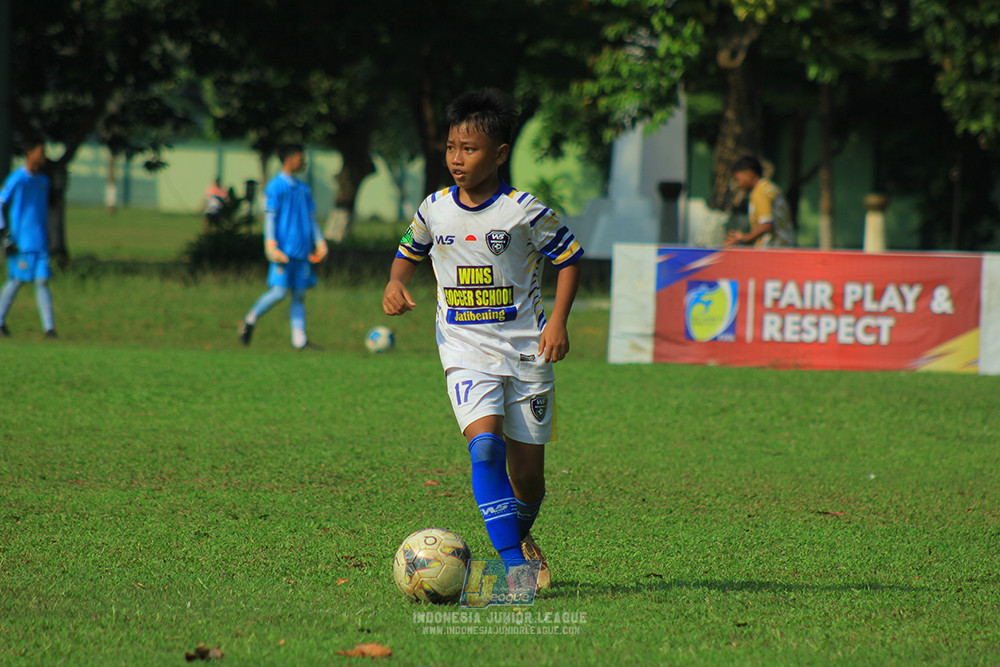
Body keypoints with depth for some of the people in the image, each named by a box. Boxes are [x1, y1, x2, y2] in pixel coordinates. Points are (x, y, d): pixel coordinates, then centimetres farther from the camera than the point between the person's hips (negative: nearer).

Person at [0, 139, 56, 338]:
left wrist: (46, 237, 21)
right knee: (16, 280, -2)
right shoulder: (17, 179, -8)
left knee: (42, 281, -1)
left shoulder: (43, 181, 15)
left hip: (39, 241, 6)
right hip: (20, 241, -6)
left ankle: (49, 327, -6)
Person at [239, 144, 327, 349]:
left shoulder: (304, 189, 18)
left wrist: (319, 242, 12)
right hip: (284, 250, -7)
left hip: (302, 252, 7)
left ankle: (299, 338, 1)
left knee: (300, 294, 2)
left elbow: (311, 218, 22)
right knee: (280, 291, -12)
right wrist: (271, 246, -15)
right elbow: (270, 217, -7)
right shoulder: (275, 186, -4)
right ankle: (250, 320, 8)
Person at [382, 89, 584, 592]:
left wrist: (558, 320, -7)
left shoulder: (525, 211, -8)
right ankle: (514, 562, -25)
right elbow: (409, 252, 21)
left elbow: (569, 258, 3)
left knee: (527, 469, 5)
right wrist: (395, 283, 0)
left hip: (526, 349, -1)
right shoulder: (434, 210, 2)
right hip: (466, 350, 1)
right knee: (485, 445, -24)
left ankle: (523, 536, 39)